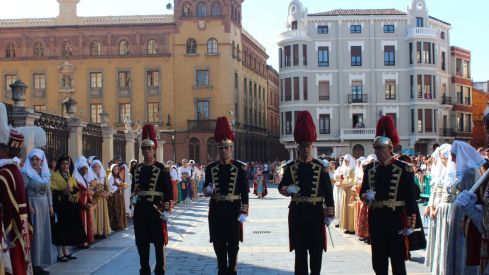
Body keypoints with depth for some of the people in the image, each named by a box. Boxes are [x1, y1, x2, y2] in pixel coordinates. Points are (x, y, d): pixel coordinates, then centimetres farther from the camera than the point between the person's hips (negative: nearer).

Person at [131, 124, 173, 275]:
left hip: (156, 209, -5)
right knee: (141, 241, 9)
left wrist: (167, 210, -12)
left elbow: (168, 192, -7)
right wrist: (133, 197, 2)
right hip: (140, 209, 5)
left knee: (158, 242, 2)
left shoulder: (162, 170, -5)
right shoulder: (137, 169, 11)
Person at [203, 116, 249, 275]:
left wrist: (243, 212, -10)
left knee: (233, 243, 5)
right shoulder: (211, 168, 4)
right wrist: (208, 190, -17)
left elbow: (245, 193, -5)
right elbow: (206, 190, 7)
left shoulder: (240, 167, -4)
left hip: (233, 210, -2)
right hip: (216, 210, 2)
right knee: (218, 243, 7)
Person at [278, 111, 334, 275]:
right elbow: (281, 187, 9)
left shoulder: (320, 167, -1)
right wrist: (288, 190, -15)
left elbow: (328, 193, 0)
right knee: (300, 249, 5)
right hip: (298, 212, 0)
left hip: (316, 211, 0)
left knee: (316, 249, 7)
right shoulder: (290, 167, 2)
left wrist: (330, 214, -4)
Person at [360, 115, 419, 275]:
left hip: (396, 218, -5)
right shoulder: (369, 169, 7)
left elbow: (411, 198, -8)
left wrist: (410, 223, -11)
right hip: (376, 218, 5)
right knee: (378, 260, 11)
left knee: (398, 260, 2)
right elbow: (362, 191, 14)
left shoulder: (404, 169, -7)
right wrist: (366, 196, -10)